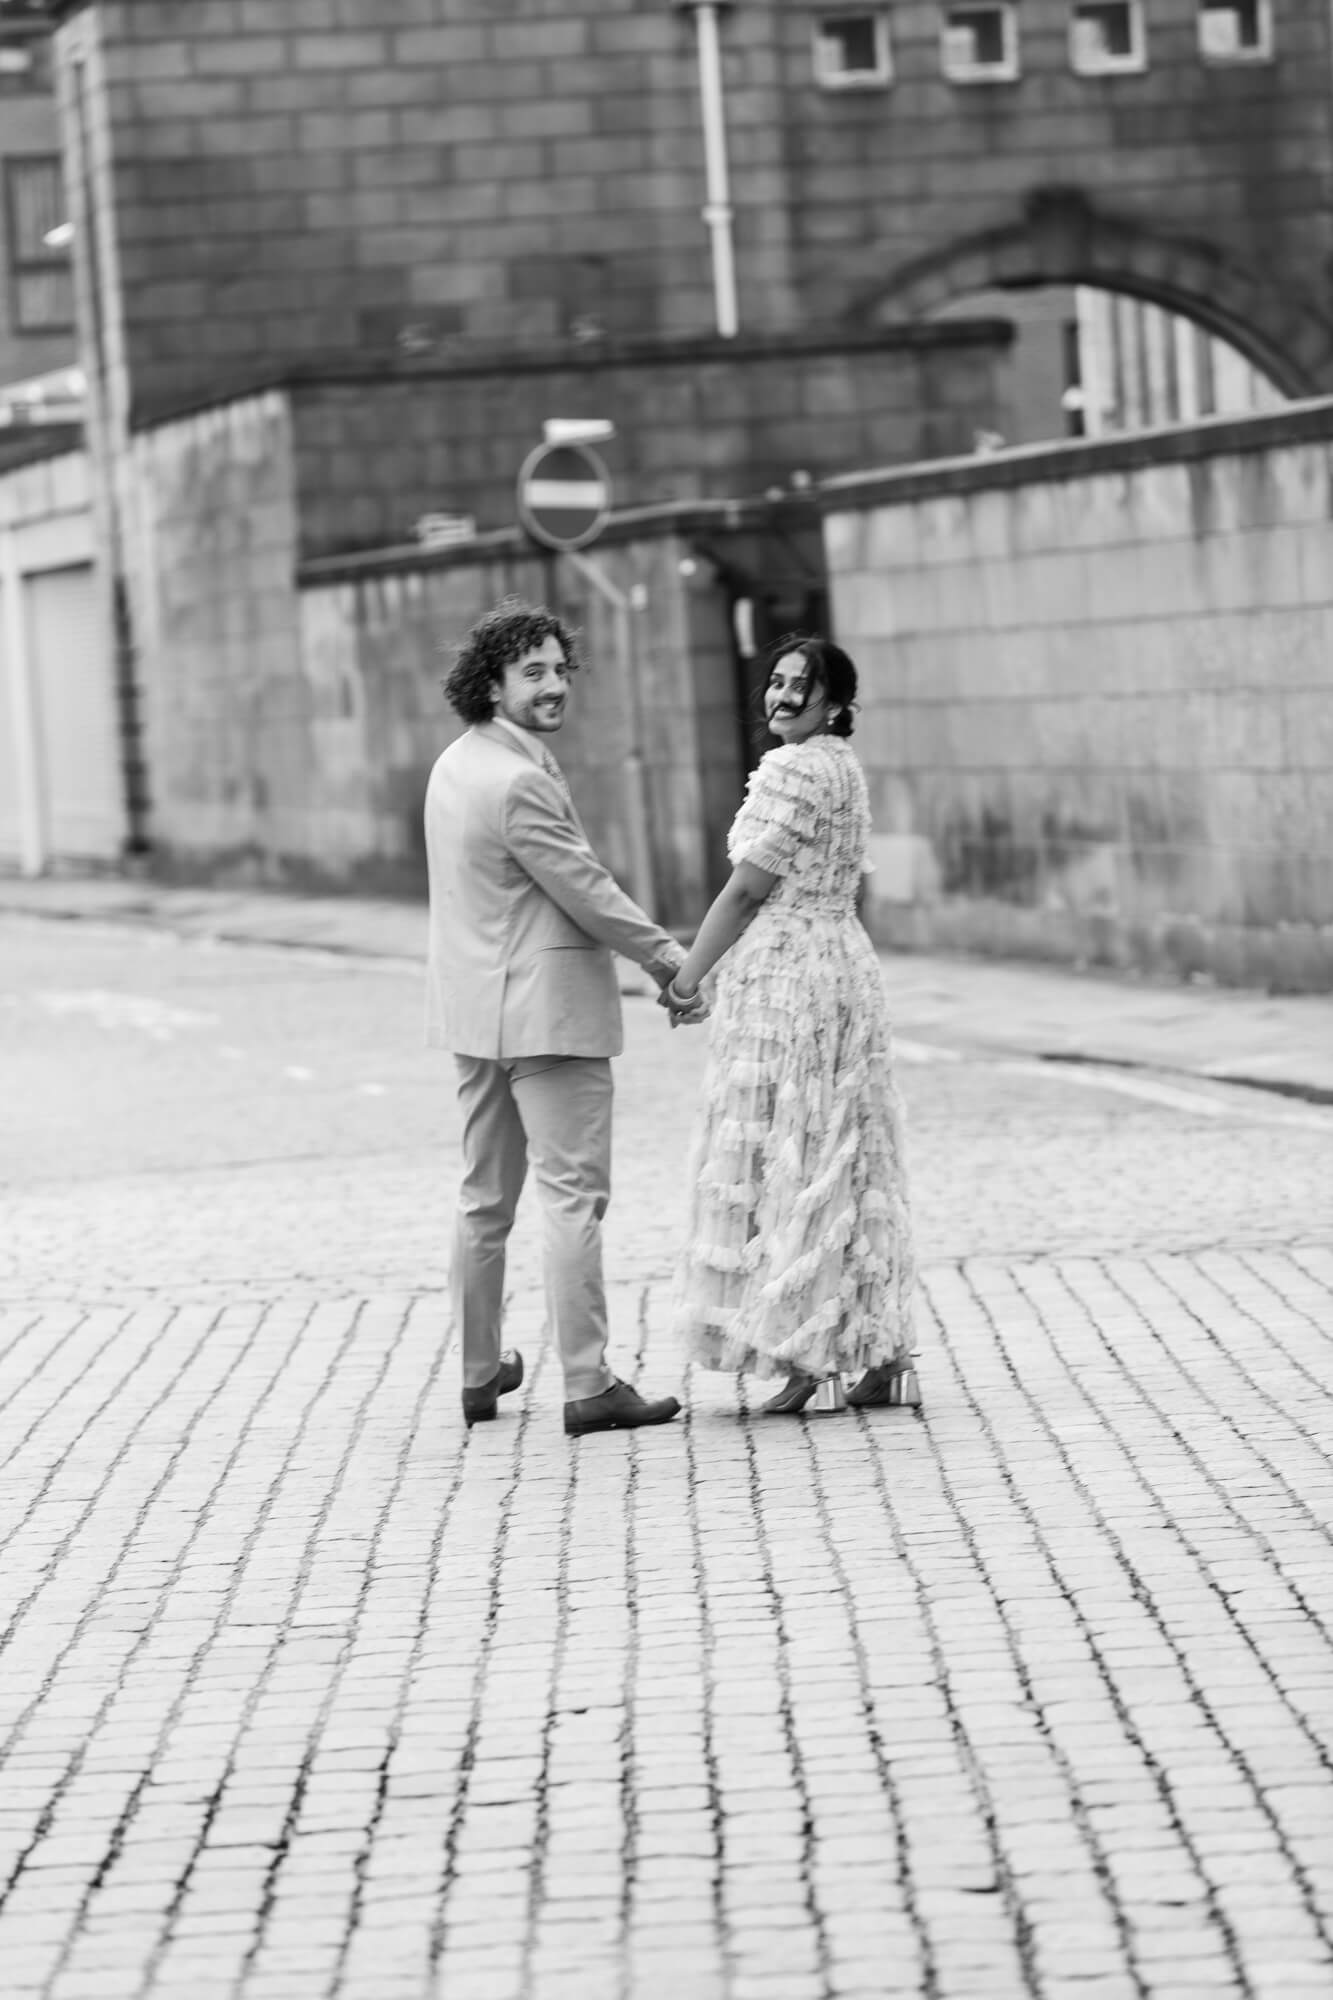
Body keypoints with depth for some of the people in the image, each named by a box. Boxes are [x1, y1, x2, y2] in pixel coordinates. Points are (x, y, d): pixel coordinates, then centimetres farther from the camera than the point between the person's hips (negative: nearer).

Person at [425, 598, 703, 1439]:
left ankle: (480, 1371, 24)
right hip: (548, 1009, -10)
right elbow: (584, 891, -15)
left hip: (476, 1008, 10)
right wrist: (668, 956, -2)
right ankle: (589, 1386, -7)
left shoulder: (456, 764, 10)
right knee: (574, 1195, -7)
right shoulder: (521, 780, -19)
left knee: (486, 1198, 16)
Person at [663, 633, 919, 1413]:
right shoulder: (846, 768, 14)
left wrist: (688, 975, -8)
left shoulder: (792, 769, -16)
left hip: (785, 977, -9)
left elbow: (748, 889, -16)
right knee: (844, 1162, 10)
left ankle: (808, 1356, -3)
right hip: (844, 966, 9)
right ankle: (879, 1354, 10)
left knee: (786, 1162, -4)